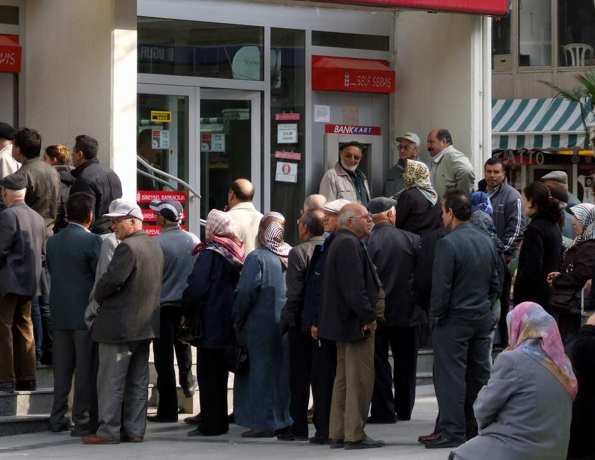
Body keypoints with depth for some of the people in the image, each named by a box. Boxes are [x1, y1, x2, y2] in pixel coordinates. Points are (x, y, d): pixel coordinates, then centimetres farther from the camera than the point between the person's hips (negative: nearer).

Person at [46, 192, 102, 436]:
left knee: (62, 368, 13)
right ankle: (82, 420, 0)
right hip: (86, 313, -6)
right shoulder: (92, 241, -13)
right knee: (86, 369, 0)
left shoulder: (53, 241, 6)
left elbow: (52, 272, 11)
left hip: (59, 314, 6)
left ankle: (58, 418, 16)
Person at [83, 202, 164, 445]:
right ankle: (134, 430, 12)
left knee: (111, 381, -4)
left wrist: (98, 297, -2)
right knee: (138, 382, 10)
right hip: (146, 324, 9)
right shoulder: (154, 247, 13)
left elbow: (111, 280, -23)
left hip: (120, 324, -9)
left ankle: (108, 431, -4)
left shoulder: (128, 247, -17)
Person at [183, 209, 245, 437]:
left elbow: (197, 288, -17)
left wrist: (186, 310, -3)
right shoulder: (236, 253, 9)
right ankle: (220, 422, 18)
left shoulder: (210, 254, -13)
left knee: (208, 376, -3)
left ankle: (210, 424, -4)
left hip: (211, 324, -7)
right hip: (229, 323, 7)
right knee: (220, 374, 15)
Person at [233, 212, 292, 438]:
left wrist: (237, 320, -3)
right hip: (288, 324, 6)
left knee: (261, 371, 0)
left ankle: (263, 422, -1)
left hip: (261, 324, -6)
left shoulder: (257, 258, -13)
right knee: (284, 371, 13)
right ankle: (285, 418, 18)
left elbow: (246, 292, -14)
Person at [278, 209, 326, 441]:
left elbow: (294, 293, -15)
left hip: (303, 323, -5)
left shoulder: (298, 253, -13)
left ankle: (298, 428, 4)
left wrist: (286, 320, -7)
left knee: (299, 377, 3)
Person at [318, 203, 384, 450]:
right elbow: (354, 286, -23)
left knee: (344, 379, 13)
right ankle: (355, 435, -5)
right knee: (360, 379, -7)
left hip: (343, 321, 11)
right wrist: (368, 317, -19)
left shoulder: (343, 243, 17)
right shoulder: (349, 244, -17)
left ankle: (338, 434, 16)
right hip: (355, 321, -11)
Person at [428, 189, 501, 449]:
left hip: (454, 320, -7)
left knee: (450, 376, -2)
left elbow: (441, 288, -18)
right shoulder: (487, 242, 6)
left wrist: (435, 317, -7)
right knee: (480, 374, 13)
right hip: (482, 318, 7)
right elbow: (495, 284, 11)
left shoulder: (447, 244, -17)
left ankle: (453, 432, -3)